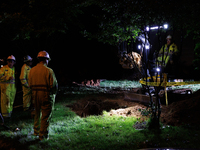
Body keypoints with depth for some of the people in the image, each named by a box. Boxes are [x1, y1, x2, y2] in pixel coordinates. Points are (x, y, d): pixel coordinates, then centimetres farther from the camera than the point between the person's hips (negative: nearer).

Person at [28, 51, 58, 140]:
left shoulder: (32, 70, 3)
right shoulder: (48, 71, -15)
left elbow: (30, 84, 6)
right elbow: (54, 85, -14)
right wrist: (54, 93, 3)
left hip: (35, 94, 6)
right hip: (46, 95, -6)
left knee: (37, 114, 22)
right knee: (46, 116, 4)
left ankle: (36, 131, 33)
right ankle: (43, 135, 8)